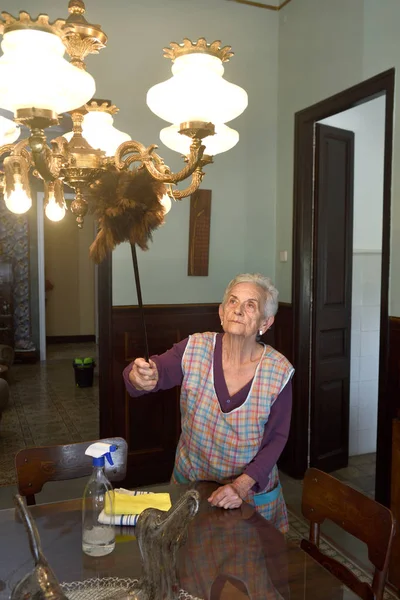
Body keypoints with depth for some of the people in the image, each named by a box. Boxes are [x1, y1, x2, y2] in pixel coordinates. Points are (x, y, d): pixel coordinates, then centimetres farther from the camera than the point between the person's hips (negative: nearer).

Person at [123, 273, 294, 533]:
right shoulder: (195, 349, -18)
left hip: (253, 490, -1)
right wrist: (140, 377, -44)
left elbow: (277, 438, -12)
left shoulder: (279, 371, -19)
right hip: (190, 481, 1)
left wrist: (242, 485, -21)